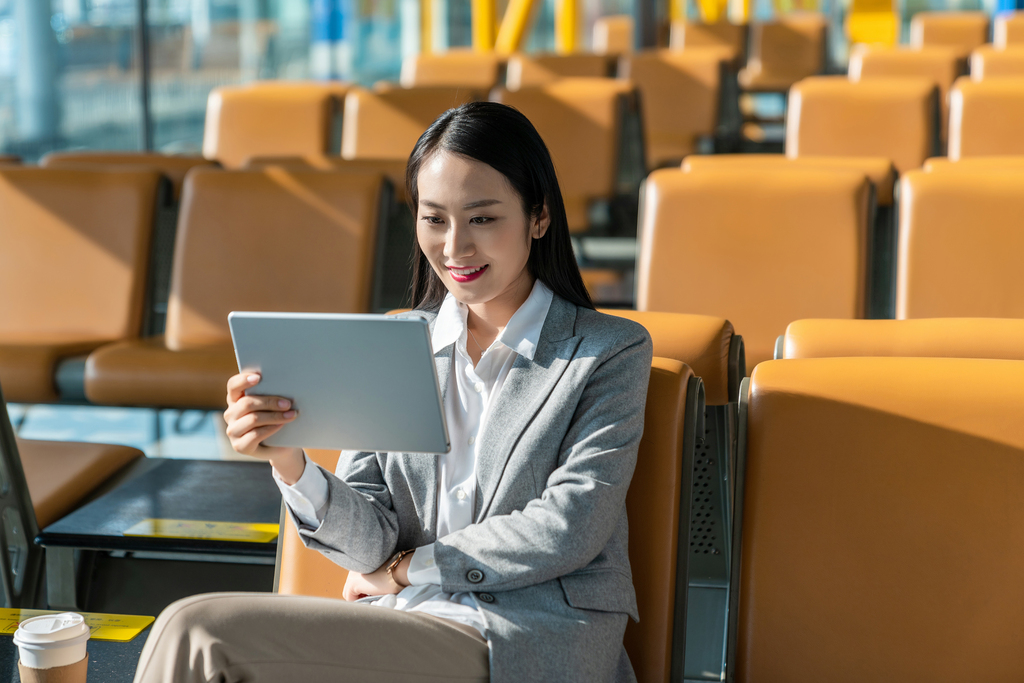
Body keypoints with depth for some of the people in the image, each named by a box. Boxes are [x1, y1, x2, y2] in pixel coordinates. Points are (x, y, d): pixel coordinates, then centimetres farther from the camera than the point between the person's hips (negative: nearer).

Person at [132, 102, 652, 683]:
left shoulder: (611, 354, 1)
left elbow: (567, 531, -8)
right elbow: (371, 544, 4)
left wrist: (407, 569, -2)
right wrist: (291, 465, -15)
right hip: (400, 625, 4)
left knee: (200, 633, -22)